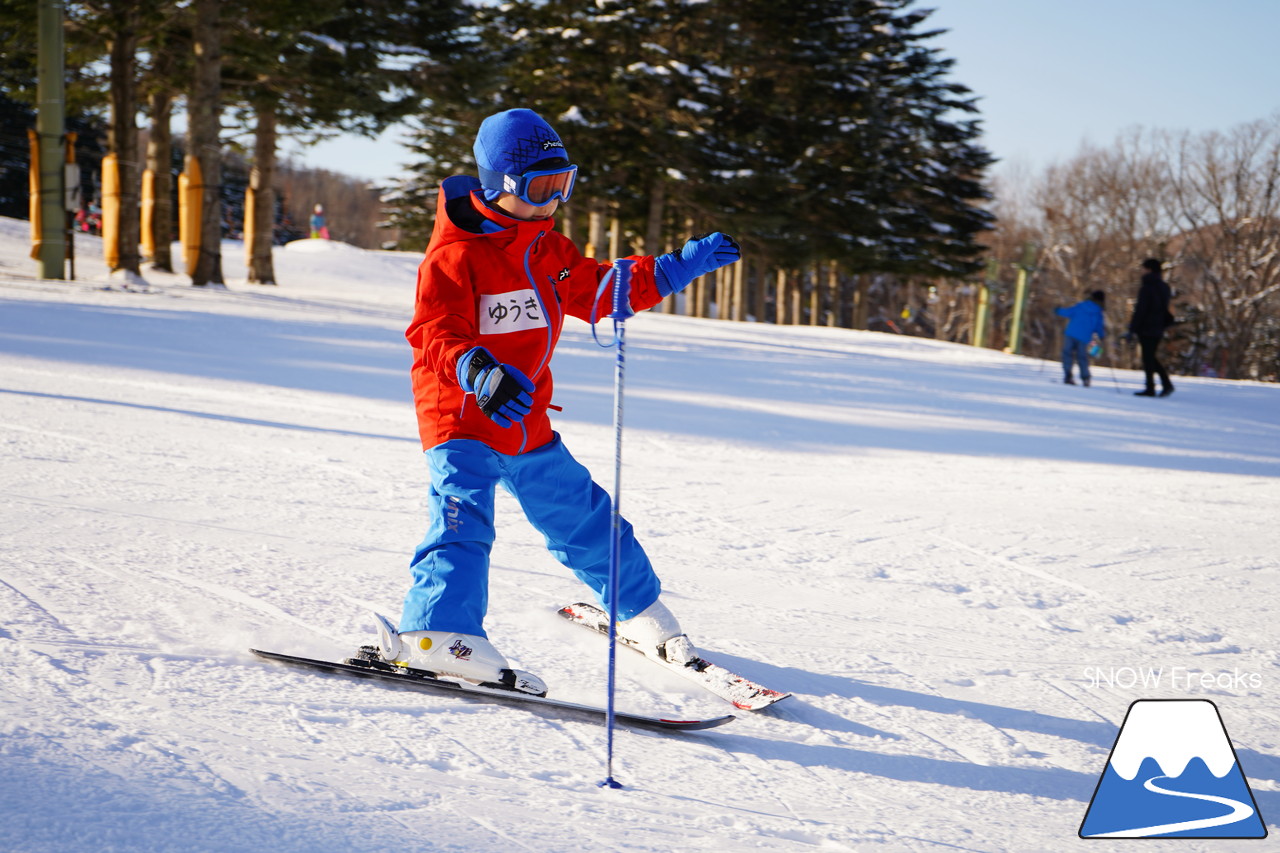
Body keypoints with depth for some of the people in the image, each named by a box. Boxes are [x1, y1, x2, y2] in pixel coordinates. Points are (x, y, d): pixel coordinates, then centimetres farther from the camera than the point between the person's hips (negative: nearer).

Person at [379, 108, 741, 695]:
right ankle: (437, 633, -39)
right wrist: (478, 373, -42)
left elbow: (597, 292, 23)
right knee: (463, 520, -27)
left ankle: (640, 611, 34)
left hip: (528, 423, 7)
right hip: (461, 416, -7)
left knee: (581, 515, 17)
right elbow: (433, 333, -22)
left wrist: (680, 267, 19)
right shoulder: (454, 256, -15)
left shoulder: (549, 250, 12)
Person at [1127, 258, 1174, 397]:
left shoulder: (1147, 288, -14)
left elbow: (1141, 310, -17)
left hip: (1146, 328, -8)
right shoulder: (1164, 287, 12)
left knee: (1147, 357, -2)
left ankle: (1150, 388, -1)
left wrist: (1133, 329, -14)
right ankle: (1166, 383, 7)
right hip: (1158, 328, 8)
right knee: (1151, 357, 17)